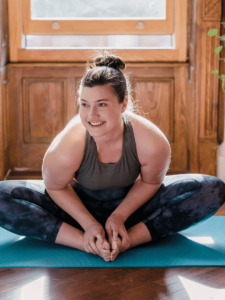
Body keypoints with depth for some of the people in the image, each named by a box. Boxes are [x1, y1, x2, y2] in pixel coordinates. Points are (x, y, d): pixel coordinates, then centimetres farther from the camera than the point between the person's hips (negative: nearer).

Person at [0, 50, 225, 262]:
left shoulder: (152, 143, -30)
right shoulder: (66, 147, -32)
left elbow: (150, 182, -10)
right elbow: (56, 187, -12)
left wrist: (120, 216, -16)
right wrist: (89, 223, -18)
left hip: (131, 203, 1)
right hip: (81, 205, -1)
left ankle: (129, 239, -27)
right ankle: (86, 243, -28)